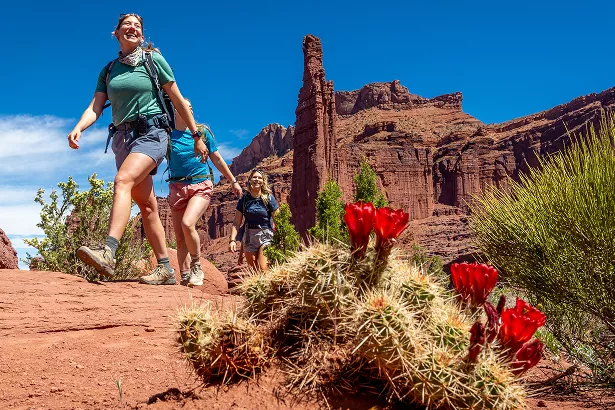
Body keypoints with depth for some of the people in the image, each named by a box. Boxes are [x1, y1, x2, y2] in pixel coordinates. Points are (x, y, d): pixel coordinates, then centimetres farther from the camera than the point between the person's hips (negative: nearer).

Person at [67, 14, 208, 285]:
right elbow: (95, 107, 6)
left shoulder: (153, 60, 3)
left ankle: (108, 253, -45)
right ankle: (165, 269, 11)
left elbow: (178, 100, 4)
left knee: (123, 181, -30)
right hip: (122, 137, 6)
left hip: (151, 132, -6)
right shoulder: (108, 71, 15)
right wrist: (78, 128, -15)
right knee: (146, 205, 5)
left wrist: (196, 136, 4)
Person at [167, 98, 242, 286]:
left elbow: (217, 159, 13)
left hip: (201, 186, -2)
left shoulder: (202, 132, 5)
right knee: (180, 238, 2)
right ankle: (185, 278, 11)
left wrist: (233, 181, 16)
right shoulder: (168, 134, 4)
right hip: (177, 187, 2)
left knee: (187, 223, -25)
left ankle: (197, 266, -6)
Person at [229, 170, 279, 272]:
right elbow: (236, 223, 6)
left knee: (263, 269, -18)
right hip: (249, 236, 3)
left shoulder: (269, 198, -3)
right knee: (253, 270, 6)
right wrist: (233, 240, -5)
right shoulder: (244, 199, 3)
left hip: (266, 236, -3)